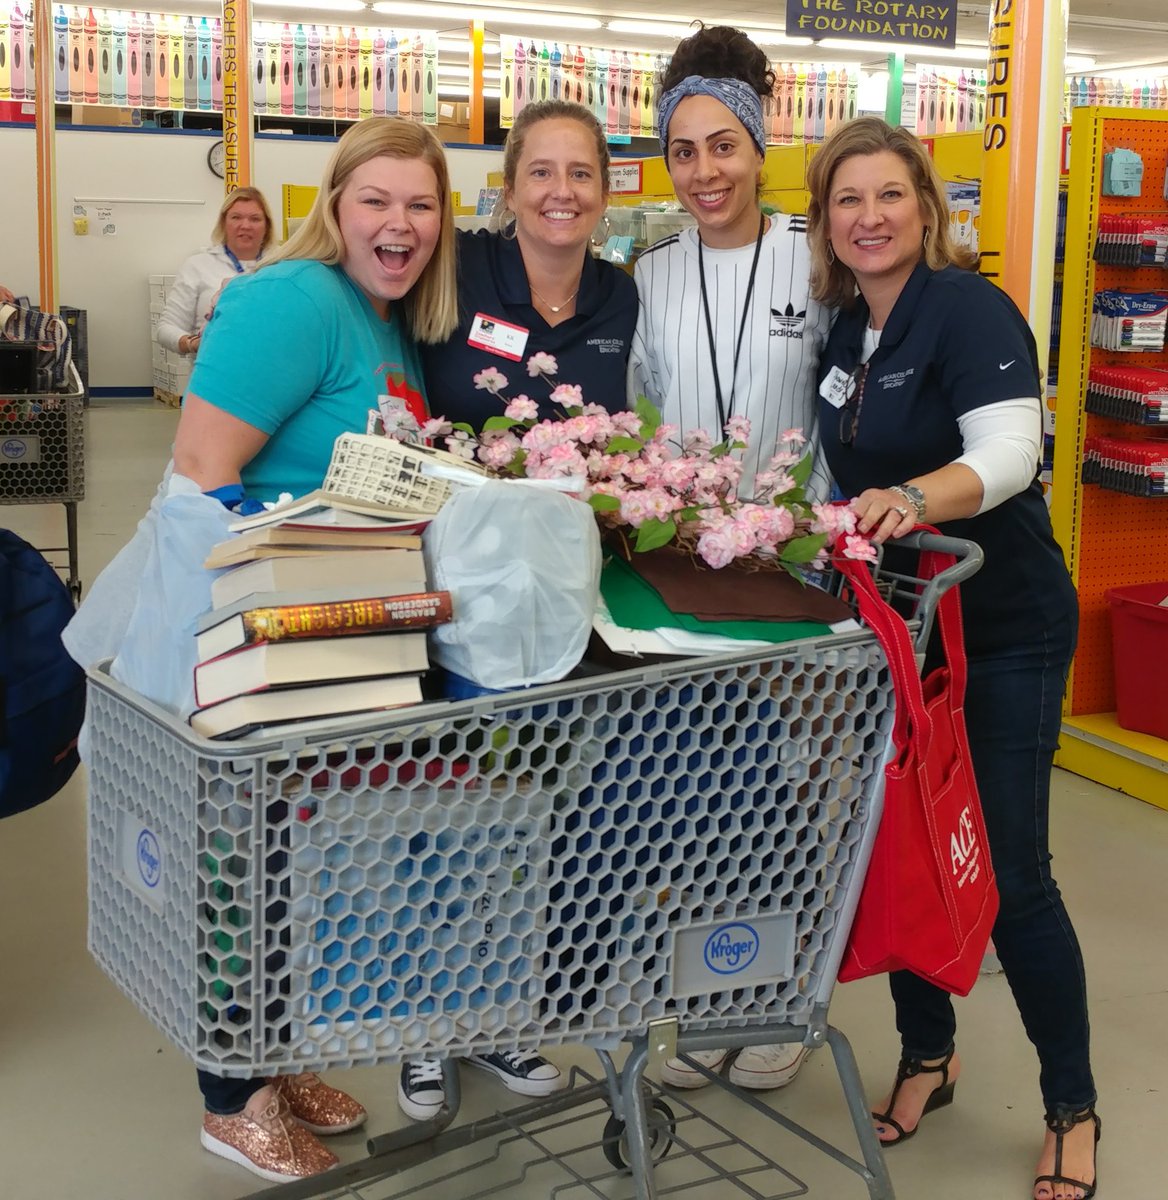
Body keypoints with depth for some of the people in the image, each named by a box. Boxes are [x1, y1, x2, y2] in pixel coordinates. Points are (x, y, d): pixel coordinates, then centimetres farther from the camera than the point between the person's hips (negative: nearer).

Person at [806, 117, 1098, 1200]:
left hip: (1001, 633, -6)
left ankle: (1073, 1110, 16)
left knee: (1008, 879, -4)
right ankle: (927, 1056, 32)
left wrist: (915, 497, -47)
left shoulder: (967, 307, -15)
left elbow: (1009, 449, -31)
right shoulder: (845, 329, 6)